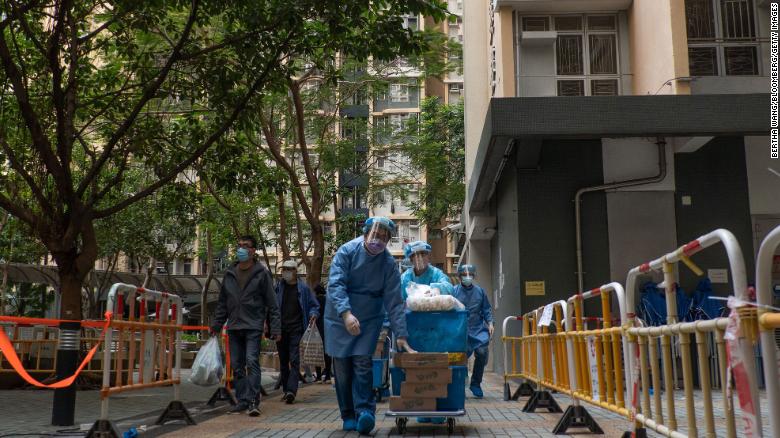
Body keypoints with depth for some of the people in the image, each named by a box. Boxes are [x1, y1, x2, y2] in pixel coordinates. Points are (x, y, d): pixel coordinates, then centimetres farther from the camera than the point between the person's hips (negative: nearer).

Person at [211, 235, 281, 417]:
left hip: (253, 326, -5)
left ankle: (253, 401, -9)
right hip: (234, 327, 5)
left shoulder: (262, 273, -2)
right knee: (237, 365, 7)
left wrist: (275, 328, -9)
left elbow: (272, 303, -3)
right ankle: (242, 400, 16)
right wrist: (216, 325, 12)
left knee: (252, 362, -12)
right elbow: (222, 302, 17)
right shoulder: (229, 274, 11)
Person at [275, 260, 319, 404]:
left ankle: (291, 390, -19)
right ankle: (285, 389, 20)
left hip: (296, 328, -3)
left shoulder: (303, 288, 3)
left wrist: (313, 314, -12)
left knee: (294, 360, -12)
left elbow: (314, 305, 10)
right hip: (280, 328, 3)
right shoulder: (278, 287, 8)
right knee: (283, 360, 11)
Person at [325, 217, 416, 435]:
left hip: (369, 319, 0)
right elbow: (336, 284, -21)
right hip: (339, 317, 0)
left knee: (363, 364, -14)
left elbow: (394, 302, -8)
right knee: (342, 368, 2)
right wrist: (346, 313, -35)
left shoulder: (388, 263, -8)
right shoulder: (347, 251, -12)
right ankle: (348, 416, 13)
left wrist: (401, 335, -14)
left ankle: (365, 412, -11)